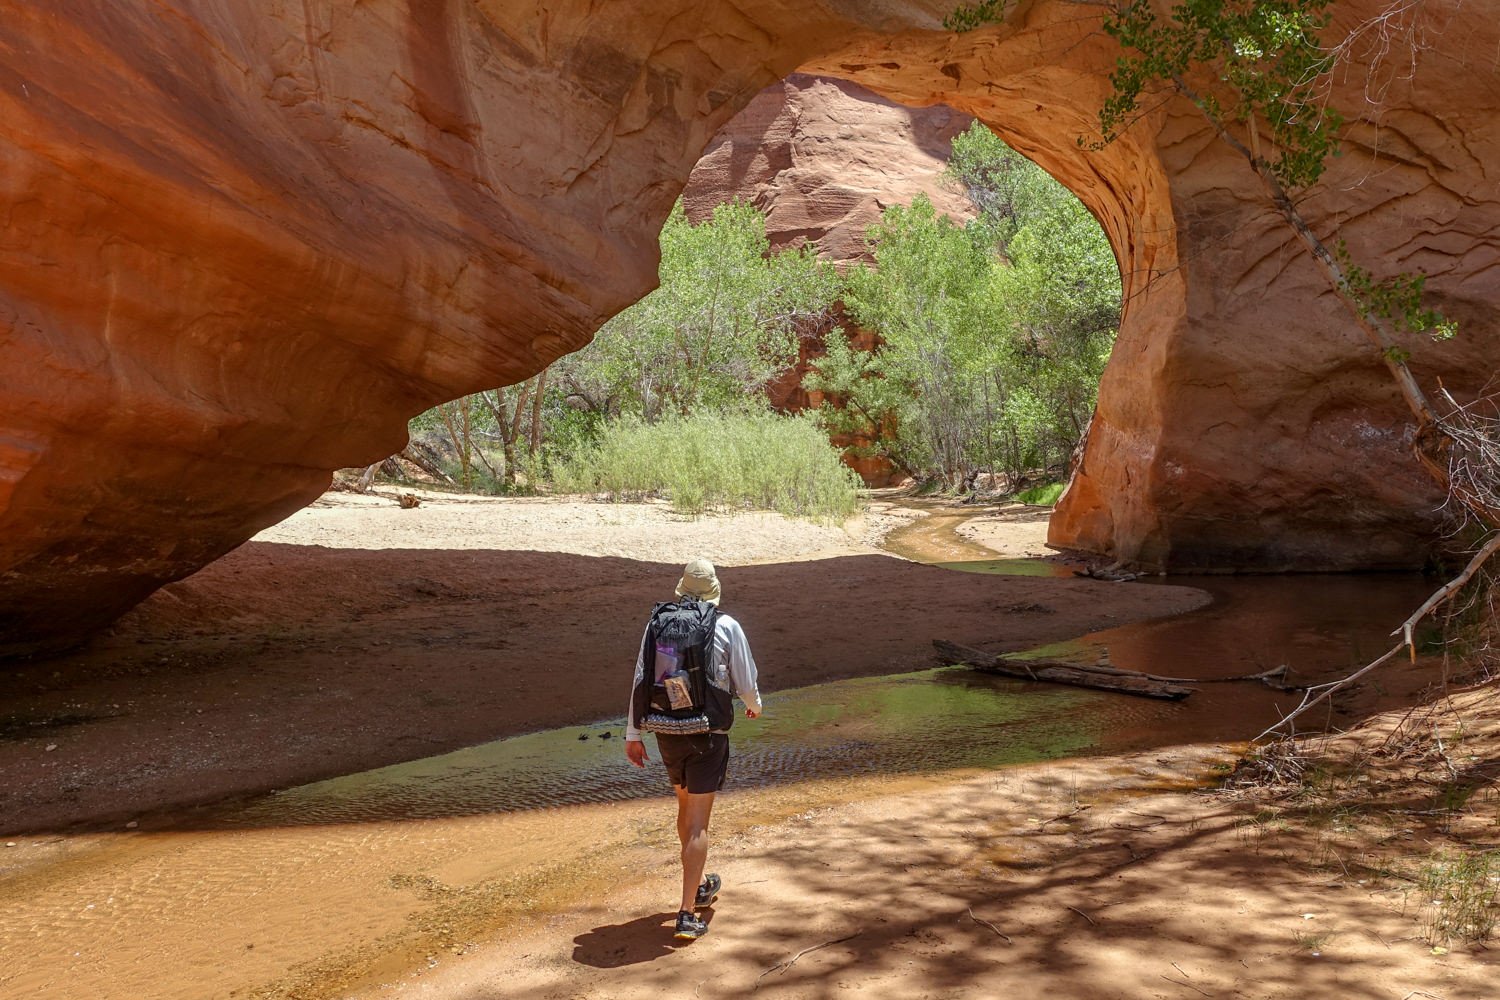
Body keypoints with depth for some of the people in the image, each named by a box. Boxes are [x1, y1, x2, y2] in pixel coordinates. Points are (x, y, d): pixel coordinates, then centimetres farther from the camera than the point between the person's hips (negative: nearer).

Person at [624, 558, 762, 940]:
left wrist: (633, 733, 8)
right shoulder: (727, 627, -8)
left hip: (667, 732, 4)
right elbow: (745, 682, -2)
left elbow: (640, 681, 1)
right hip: (708, 734, -4)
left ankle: (699, 885, 41)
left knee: (686, 805, 24)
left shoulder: (658, 624, 0)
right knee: (698, 823, -1)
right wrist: (754, 705, 20)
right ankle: (687, 914, -5)